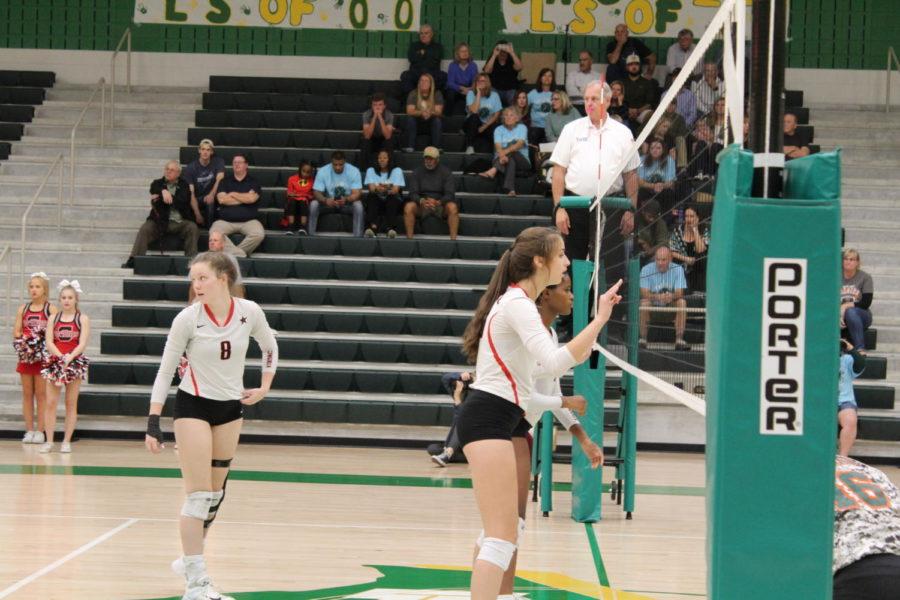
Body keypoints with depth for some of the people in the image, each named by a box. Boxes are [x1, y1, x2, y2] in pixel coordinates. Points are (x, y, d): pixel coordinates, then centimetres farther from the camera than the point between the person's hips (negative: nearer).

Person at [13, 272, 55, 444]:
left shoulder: (51, 309, -1)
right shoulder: (23, 309, 9)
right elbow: (16, 333, 5)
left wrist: (39, 341, -19)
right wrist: (26, 340, -12)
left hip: (43, 356, -3)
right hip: (26, 356, 3)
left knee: (41, 394, -1)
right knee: (27, 393, 5)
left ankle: (39, 431, 3)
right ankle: (29, 430, 10)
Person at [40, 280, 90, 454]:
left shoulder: (83, 319, 2)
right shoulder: (53, 319, 8)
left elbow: (82, 344, -8)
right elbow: (49, 342, -1)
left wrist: (70, 357, -23)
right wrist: (61, 357, -17)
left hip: (75, 362, -2)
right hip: (54, 362, 2)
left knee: (71, 403, 2)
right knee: (50, 402, -4)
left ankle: (67, 441, 6)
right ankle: (49, 441, 0)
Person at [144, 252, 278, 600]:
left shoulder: (249, 313, -8)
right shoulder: (188, 319, -15)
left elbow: (270, 348, 12)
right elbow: (165, 371, -9)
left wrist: (264, 388, 6)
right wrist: (153, 421, -13)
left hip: (231, 407, 4)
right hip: (193, 406, -4)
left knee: (216, 493, 13)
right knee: (199, 495, -10)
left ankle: (192, 558, 32)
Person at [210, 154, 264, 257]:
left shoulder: (253, 182, 9)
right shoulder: (225, 182, 13)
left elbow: (252, 198, -10)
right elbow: (222, 199, -4)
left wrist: (232, 194, 1)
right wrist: (244, 198, -1)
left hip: (248, 221, -1)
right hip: (225, 220, 1)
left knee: (258, 234, -32)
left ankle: (233, 252, -17)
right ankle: (240, 254, -29)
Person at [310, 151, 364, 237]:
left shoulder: (354, 171, -15)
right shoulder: (323, 171, -13)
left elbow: (357, 193, -19)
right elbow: (317, 192, -15)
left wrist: (346, 199, -42)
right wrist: (325, 200, -39)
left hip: (347, 204, -1)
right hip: (328, 203, 1)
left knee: (358, 205, -32)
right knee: (313, 204, -27)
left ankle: (358, 236, -31)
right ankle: (311, 235, -22)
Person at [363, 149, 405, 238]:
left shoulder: (396, 171, 7)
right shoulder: (371, 171, 11)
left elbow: (395, 190, -7)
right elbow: (371, 188, -4)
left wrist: (386, 190, -28)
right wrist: (378, 189, -28)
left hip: (392, 202, -1)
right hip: (377, 201, 1)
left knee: (393, 197, -35)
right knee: (371, 197, -33)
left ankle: (391, 227, -54)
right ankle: (373, 227, -54)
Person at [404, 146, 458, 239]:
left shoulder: (445, 172, 0)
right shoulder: (417, 172, 4)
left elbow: (450, 194, -9)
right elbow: (413, 193, -4)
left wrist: (438, 202, -30)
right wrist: (421, 201, -27)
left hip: (440, 205, -1)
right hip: (421, 205, 1)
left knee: (452, 207, -33)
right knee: (408, 207, -30)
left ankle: (453, 238, -36)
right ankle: (409, 238, -32)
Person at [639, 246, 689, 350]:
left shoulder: (677, 269, -6)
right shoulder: (646, 269, -9)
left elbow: (680, 293, -15)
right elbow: (644, 293, -17)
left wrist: (671, 296, -40)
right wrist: (657, 297, -39)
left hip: (670, 307, 1)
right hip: (653, 306, -1)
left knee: (682, 302, -28)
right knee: (644, 302, -33)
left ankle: (679, 340, -27)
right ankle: (643, 339, -22)